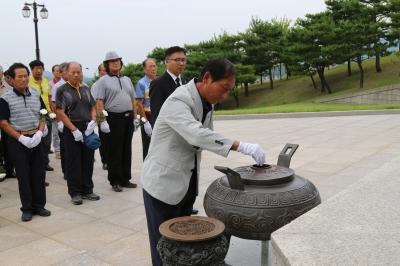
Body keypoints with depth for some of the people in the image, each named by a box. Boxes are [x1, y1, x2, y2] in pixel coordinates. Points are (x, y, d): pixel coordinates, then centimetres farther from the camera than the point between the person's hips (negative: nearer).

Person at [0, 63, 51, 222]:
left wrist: (39, 132, -6)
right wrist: (22, 138, -15)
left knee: (39, 173, 7)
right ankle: (27, 209, 15)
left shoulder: (36, 95, 6)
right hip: (17, 141, -3)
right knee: (23, 175, 3)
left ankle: (39, 205, 20)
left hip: (36, 140, 4)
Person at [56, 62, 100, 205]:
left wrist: (92, 121, -5)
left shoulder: (85, 89, 12)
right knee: (73, 163, 2)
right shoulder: (62, 90, -4)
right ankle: (75, 192, 13)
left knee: (88, 161, 9)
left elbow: (93, 107, 15)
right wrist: (74, 130, -15)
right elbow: (60, 113, -10)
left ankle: (87, 190, 20)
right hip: (72, 130, -5)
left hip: (88, 129, 5)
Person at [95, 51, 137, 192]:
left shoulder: (127, 79, 16)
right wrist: (103, 121, -16)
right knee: (114, 151, 1)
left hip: (128, 118, 6)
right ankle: (115, 181, 11)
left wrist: (134, 117, 11)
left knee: (127, 150, 10)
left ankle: (125, 179, 21)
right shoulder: (103, 81, -2)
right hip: (114, 119, -6)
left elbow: (133, 100, 17)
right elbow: (99, 102, -8)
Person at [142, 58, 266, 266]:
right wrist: (242, 146, -41)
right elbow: (197, 135, -39)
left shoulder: (206, 102, 3)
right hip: (163, 183, -7)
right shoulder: (177, 101, -24)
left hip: (187, 184, 7)